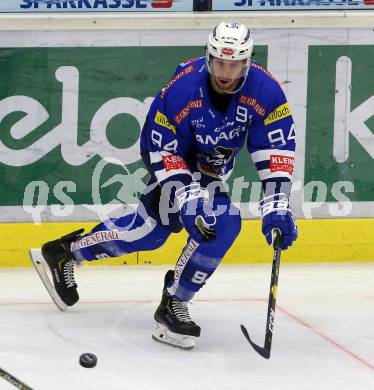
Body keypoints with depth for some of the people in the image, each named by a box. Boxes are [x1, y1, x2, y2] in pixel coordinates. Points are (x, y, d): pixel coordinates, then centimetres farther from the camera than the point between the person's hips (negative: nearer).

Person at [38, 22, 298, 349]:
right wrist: (188, 198, -34)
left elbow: (278, 147, -24)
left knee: (150, 227, 5)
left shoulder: (264, 90, -25)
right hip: (178, 163, -4)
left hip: (213, 172, 4)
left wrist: (277, 206, -31)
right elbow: (162, 150, -25)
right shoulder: (181, 89, -31)